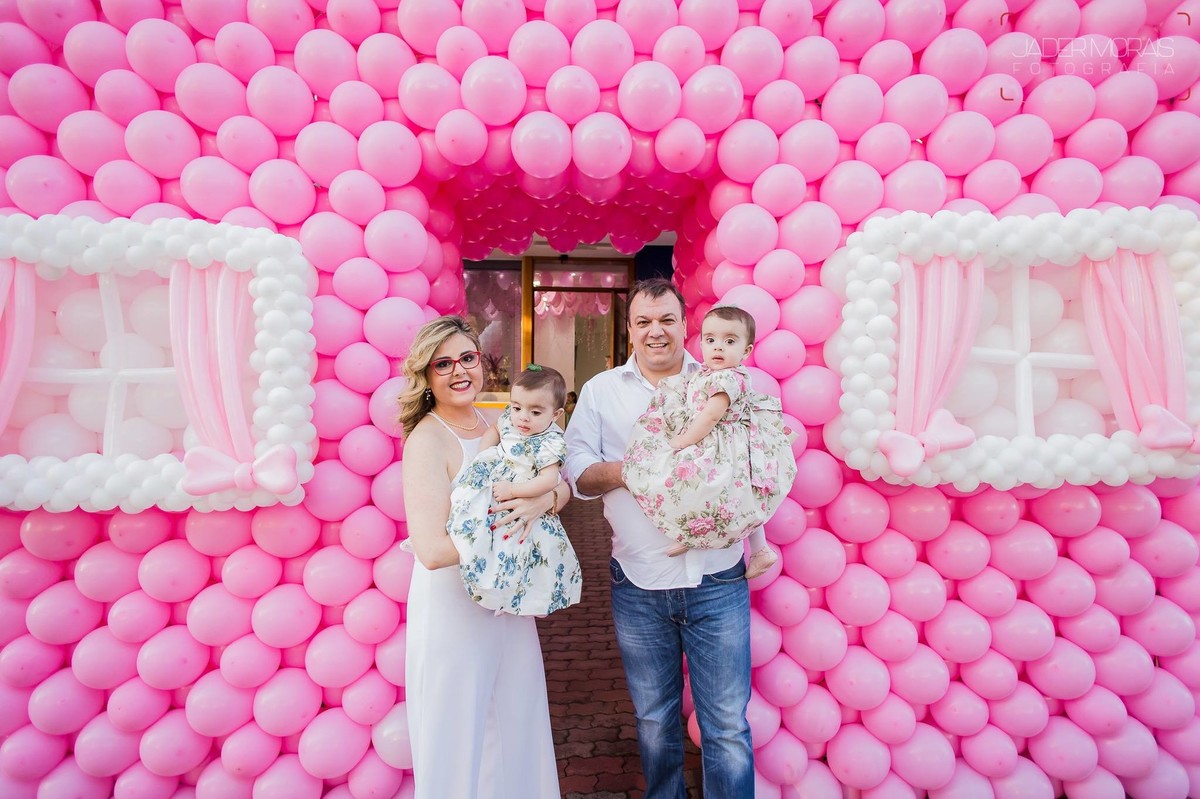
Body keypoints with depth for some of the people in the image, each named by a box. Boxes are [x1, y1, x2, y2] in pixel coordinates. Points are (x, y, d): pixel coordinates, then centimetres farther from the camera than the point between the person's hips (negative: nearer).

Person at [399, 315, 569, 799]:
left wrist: (541, 501, -21)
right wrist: (511, 523, -20)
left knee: (517, 725, 23)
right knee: (460, 739, 13)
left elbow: (561, 487, 0)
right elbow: (433, 550, -26)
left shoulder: (498, 428, 1)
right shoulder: (427, 440, -18)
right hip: (452, 608, -6)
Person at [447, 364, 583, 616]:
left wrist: (514, 490, -32)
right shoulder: (509, 420, -2)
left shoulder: (549, 444, -21)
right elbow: (494, 429, 19)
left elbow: (549, 480, -28)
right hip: (490, 495, 7)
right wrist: (484, 454, 2)